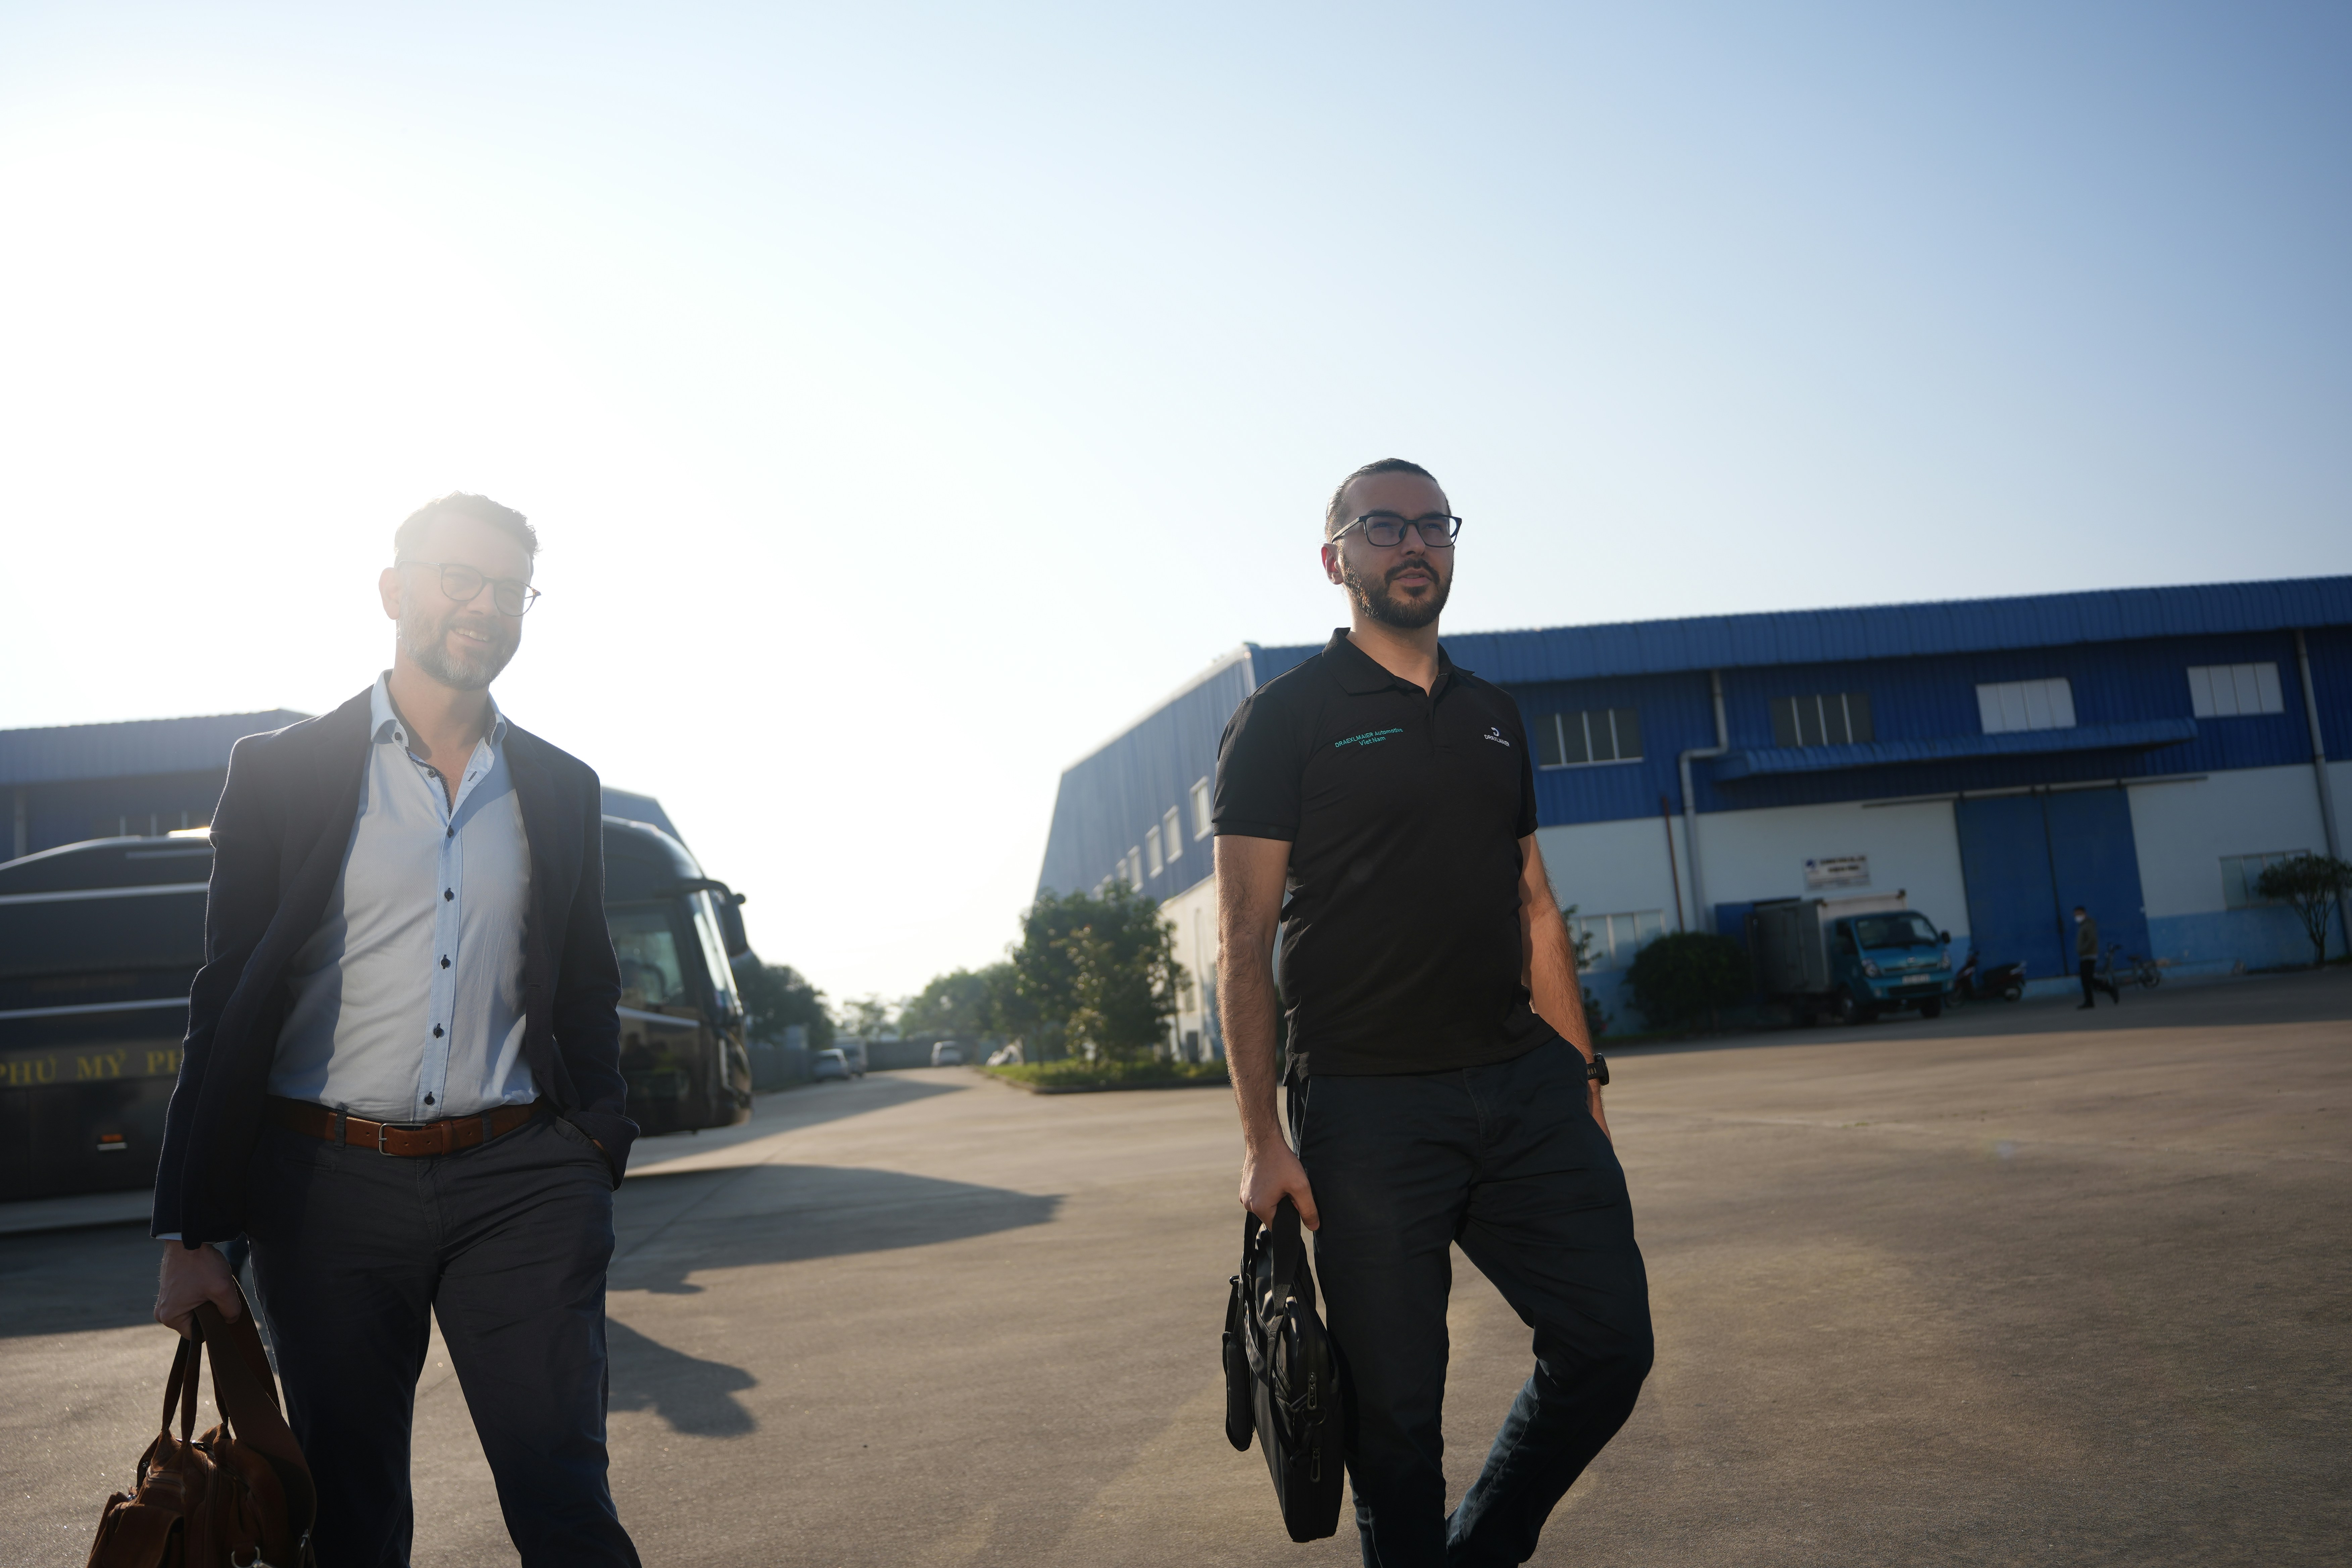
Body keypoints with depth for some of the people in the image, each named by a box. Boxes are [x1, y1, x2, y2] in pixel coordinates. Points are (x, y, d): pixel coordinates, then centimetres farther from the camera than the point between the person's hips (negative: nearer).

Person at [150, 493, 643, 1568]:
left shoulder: (563, 791, 10)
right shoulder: (280, 772, 3)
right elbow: (226, 1000, 2)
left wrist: (595, 1157, 6)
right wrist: (190, 1236, 0)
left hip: (518, 1181, 1)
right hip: (330, 1185, 0)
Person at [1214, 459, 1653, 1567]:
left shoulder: (1493, 718, 17)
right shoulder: (1284, 719, -1)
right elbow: (1243, 943, -6)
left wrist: (1581, 1077, 13)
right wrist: (1262, 1140, -12)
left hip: (1523, 1086, 5)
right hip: (1367, 1104, -5)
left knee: (1610, 1339, 3)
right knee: (1396, 1410, 2)